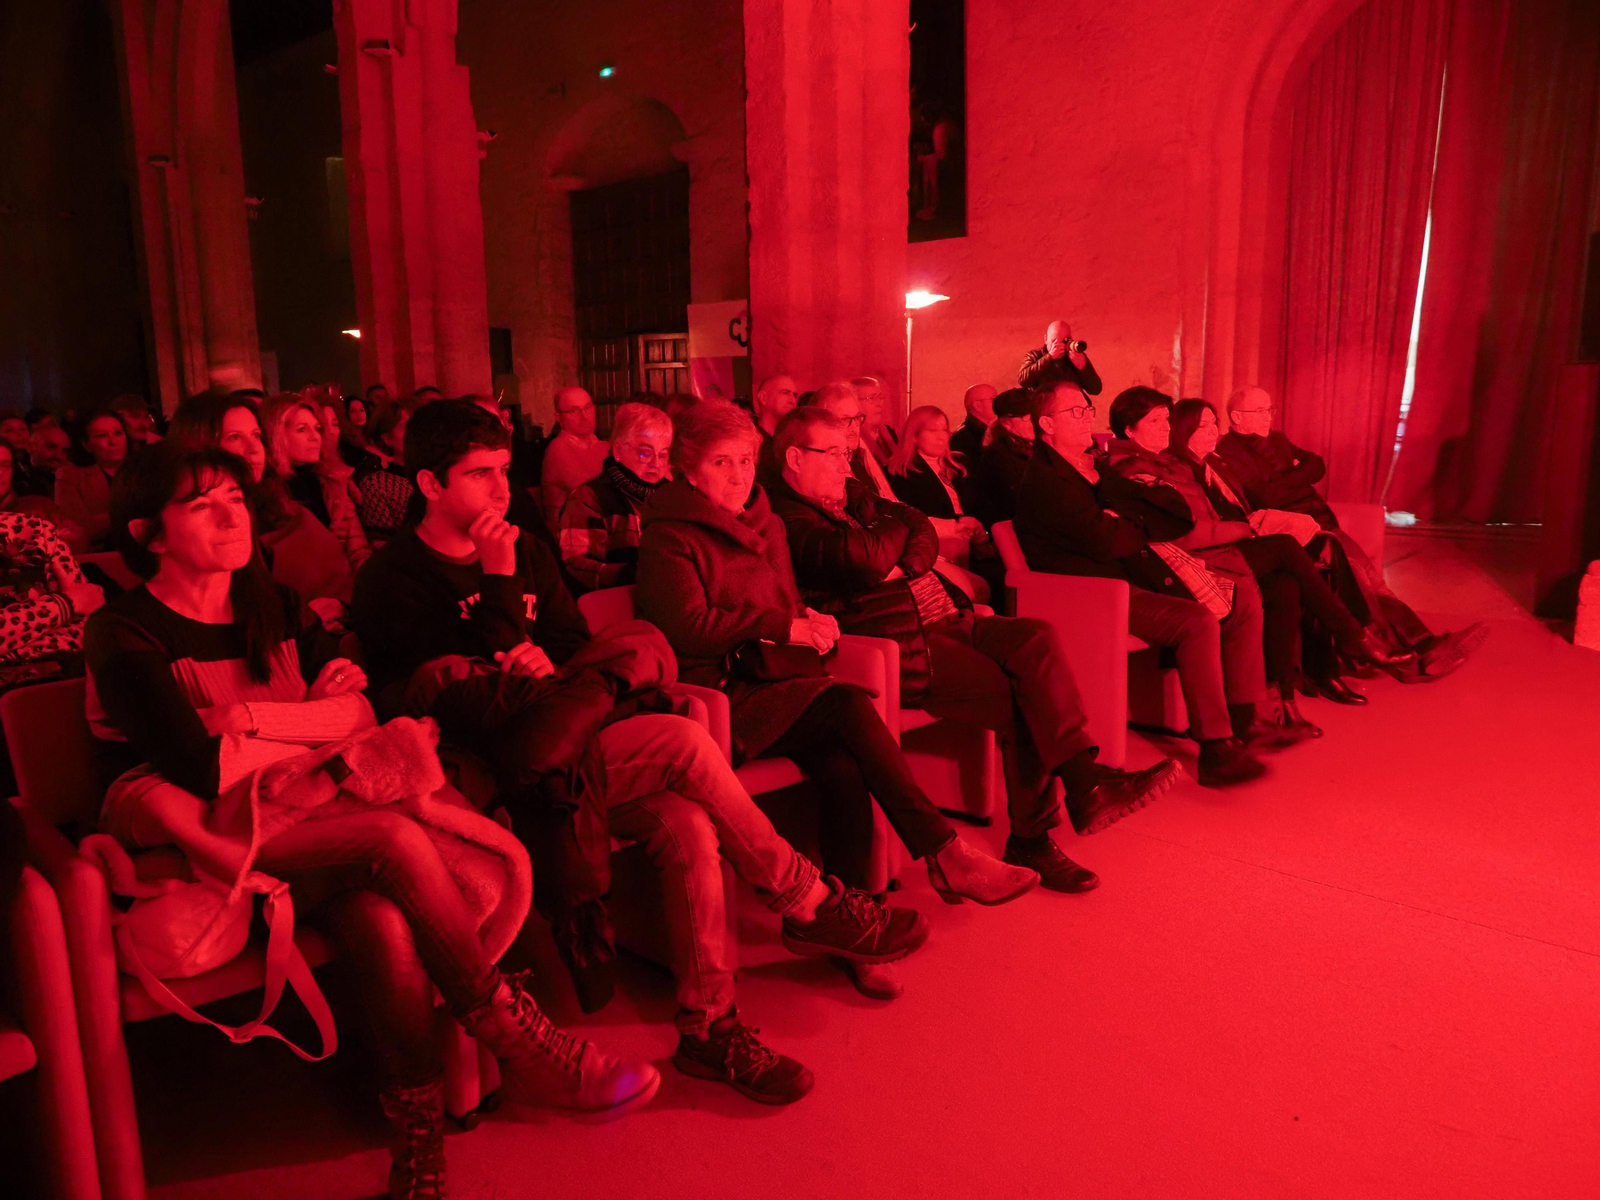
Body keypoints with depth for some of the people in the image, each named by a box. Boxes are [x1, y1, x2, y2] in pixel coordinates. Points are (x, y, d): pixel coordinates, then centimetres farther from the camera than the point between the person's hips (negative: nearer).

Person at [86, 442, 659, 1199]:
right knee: (396, 838, -30)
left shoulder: (269, 607, 12)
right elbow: (201, 767, -18)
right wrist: (315, 719, -8)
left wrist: (258, 717, -11)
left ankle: (420, 1136, -17)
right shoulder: (124, 634, -6)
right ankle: (524, 1055, -21)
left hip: (300, 824, 5)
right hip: (205, 846, -4)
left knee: (384, 923, -29)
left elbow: (361, 710, 2)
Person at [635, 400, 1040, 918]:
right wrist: (784, 627, -12)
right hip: (719, 696, -6)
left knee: (842, 766, -27)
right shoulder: (667, 538, -1)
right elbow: (688, 626, -13)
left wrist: (810, 623, 3)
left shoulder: (766, 525, 22)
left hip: (773, 682, 6)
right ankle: (945, 855, -21)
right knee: (850, 705, -27)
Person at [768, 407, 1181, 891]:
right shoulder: (787, 519, -7)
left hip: (944, 619, 8)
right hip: (898, 644, -8)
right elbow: (867, 560, -21)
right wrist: (896, 527, 2)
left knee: (1037, 637, -16)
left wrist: (906, 565, -7)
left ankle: (1085, 781, -14)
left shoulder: (851, 496, 23)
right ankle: (1085, 789, -10)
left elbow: (923, 530, 16)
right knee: (1022, 698, -22)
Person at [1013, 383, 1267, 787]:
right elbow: (1105, 541, -22)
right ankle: (1216, 749, -21)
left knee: (1245, 599, 3)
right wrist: (1145, 528, 1)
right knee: (1199, 619, -27)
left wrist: (1126, 525, -7)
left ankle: (1244, 718, 4)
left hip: (1136, 577, 10)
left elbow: (1181, 513, 13)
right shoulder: (1043, 479, -10)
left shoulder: (1096, 469, 19)